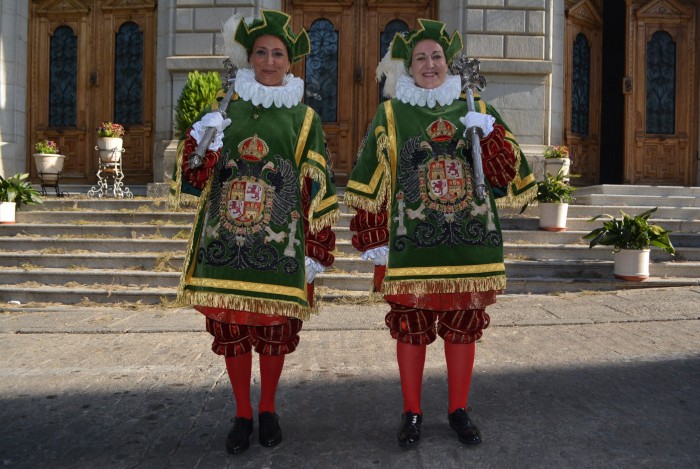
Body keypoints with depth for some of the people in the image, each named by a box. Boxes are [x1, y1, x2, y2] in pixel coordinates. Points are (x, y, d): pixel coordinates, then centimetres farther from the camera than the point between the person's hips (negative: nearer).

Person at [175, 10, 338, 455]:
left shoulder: (303, 117, 5)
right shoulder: (226, 107, 10)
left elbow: (317, 188, 2)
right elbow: (197, 177, 9)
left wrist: (318, 247, -3)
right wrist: (200, 142, -11)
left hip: (278, 245, -1)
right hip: (226, 241, 2)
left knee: (274, 331, 8)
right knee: (232, 329, 7)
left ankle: (268, 410, 30)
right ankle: (243, 415, 26)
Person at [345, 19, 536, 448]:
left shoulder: (475, 111, 10)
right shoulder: (390, 115, 4)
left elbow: (506, 173, 5)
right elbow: (371, 183, 1)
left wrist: (491, 134, -12)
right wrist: (372, 240, -3)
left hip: (470, 243, 2)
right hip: (412, 246, -2)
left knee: (464, 328, 10)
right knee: (411, 329, 6)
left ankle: (459, 410, 28)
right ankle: (412, 413, 23)